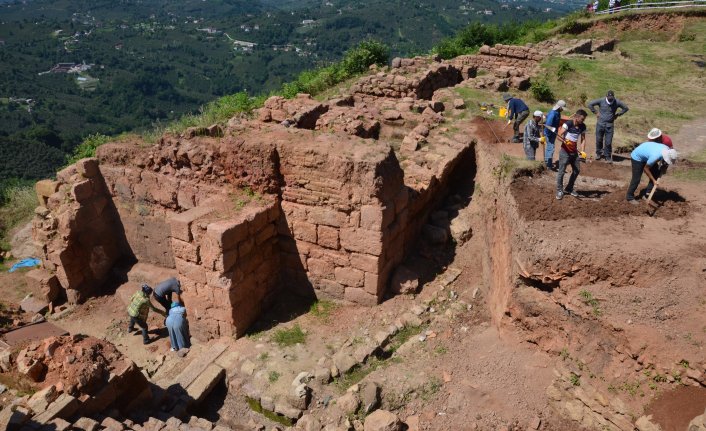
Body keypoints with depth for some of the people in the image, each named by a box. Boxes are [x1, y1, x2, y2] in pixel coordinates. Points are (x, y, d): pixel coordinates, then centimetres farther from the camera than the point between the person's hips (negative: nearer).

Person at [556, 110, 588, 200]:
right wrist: (565, 141, -36)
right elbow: (560, 135, -17)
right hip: (565, 151, -6)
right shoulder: (568, 124, -15)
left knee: (577, 170, 9)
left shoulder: (582, 126, 2)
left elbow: (583, 139, 7)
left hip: (574, 152, 6)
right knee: (561, 171, -3)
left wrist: (582, 151, -6)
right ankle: (559, 190, 9)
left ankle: (569, 189, 25)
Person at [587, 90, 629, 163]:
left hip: (609, 125, 0)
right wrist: (596, 112, -2)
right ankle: (598, 153, 29)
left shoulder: (617, 102, -5)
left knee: (608, 142, 0)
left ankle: (608, 157, 12)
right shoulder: (601, 101, -8)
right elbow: (590, 104, -2)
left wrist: (617, 114, 3)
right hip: (600, 124, 0)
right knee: (599, 140, 9)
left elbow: (625, 108, 9)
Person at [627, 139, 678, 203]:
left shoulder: (667, 149, -20)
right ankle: (630, 197, 9)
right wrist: (653, 180, -19)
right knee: (636, 179, -6)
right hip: (637, 157, -8)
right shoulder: (655, 156, -39)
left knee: (656, 174, 1)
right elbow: (646, 169, -23)